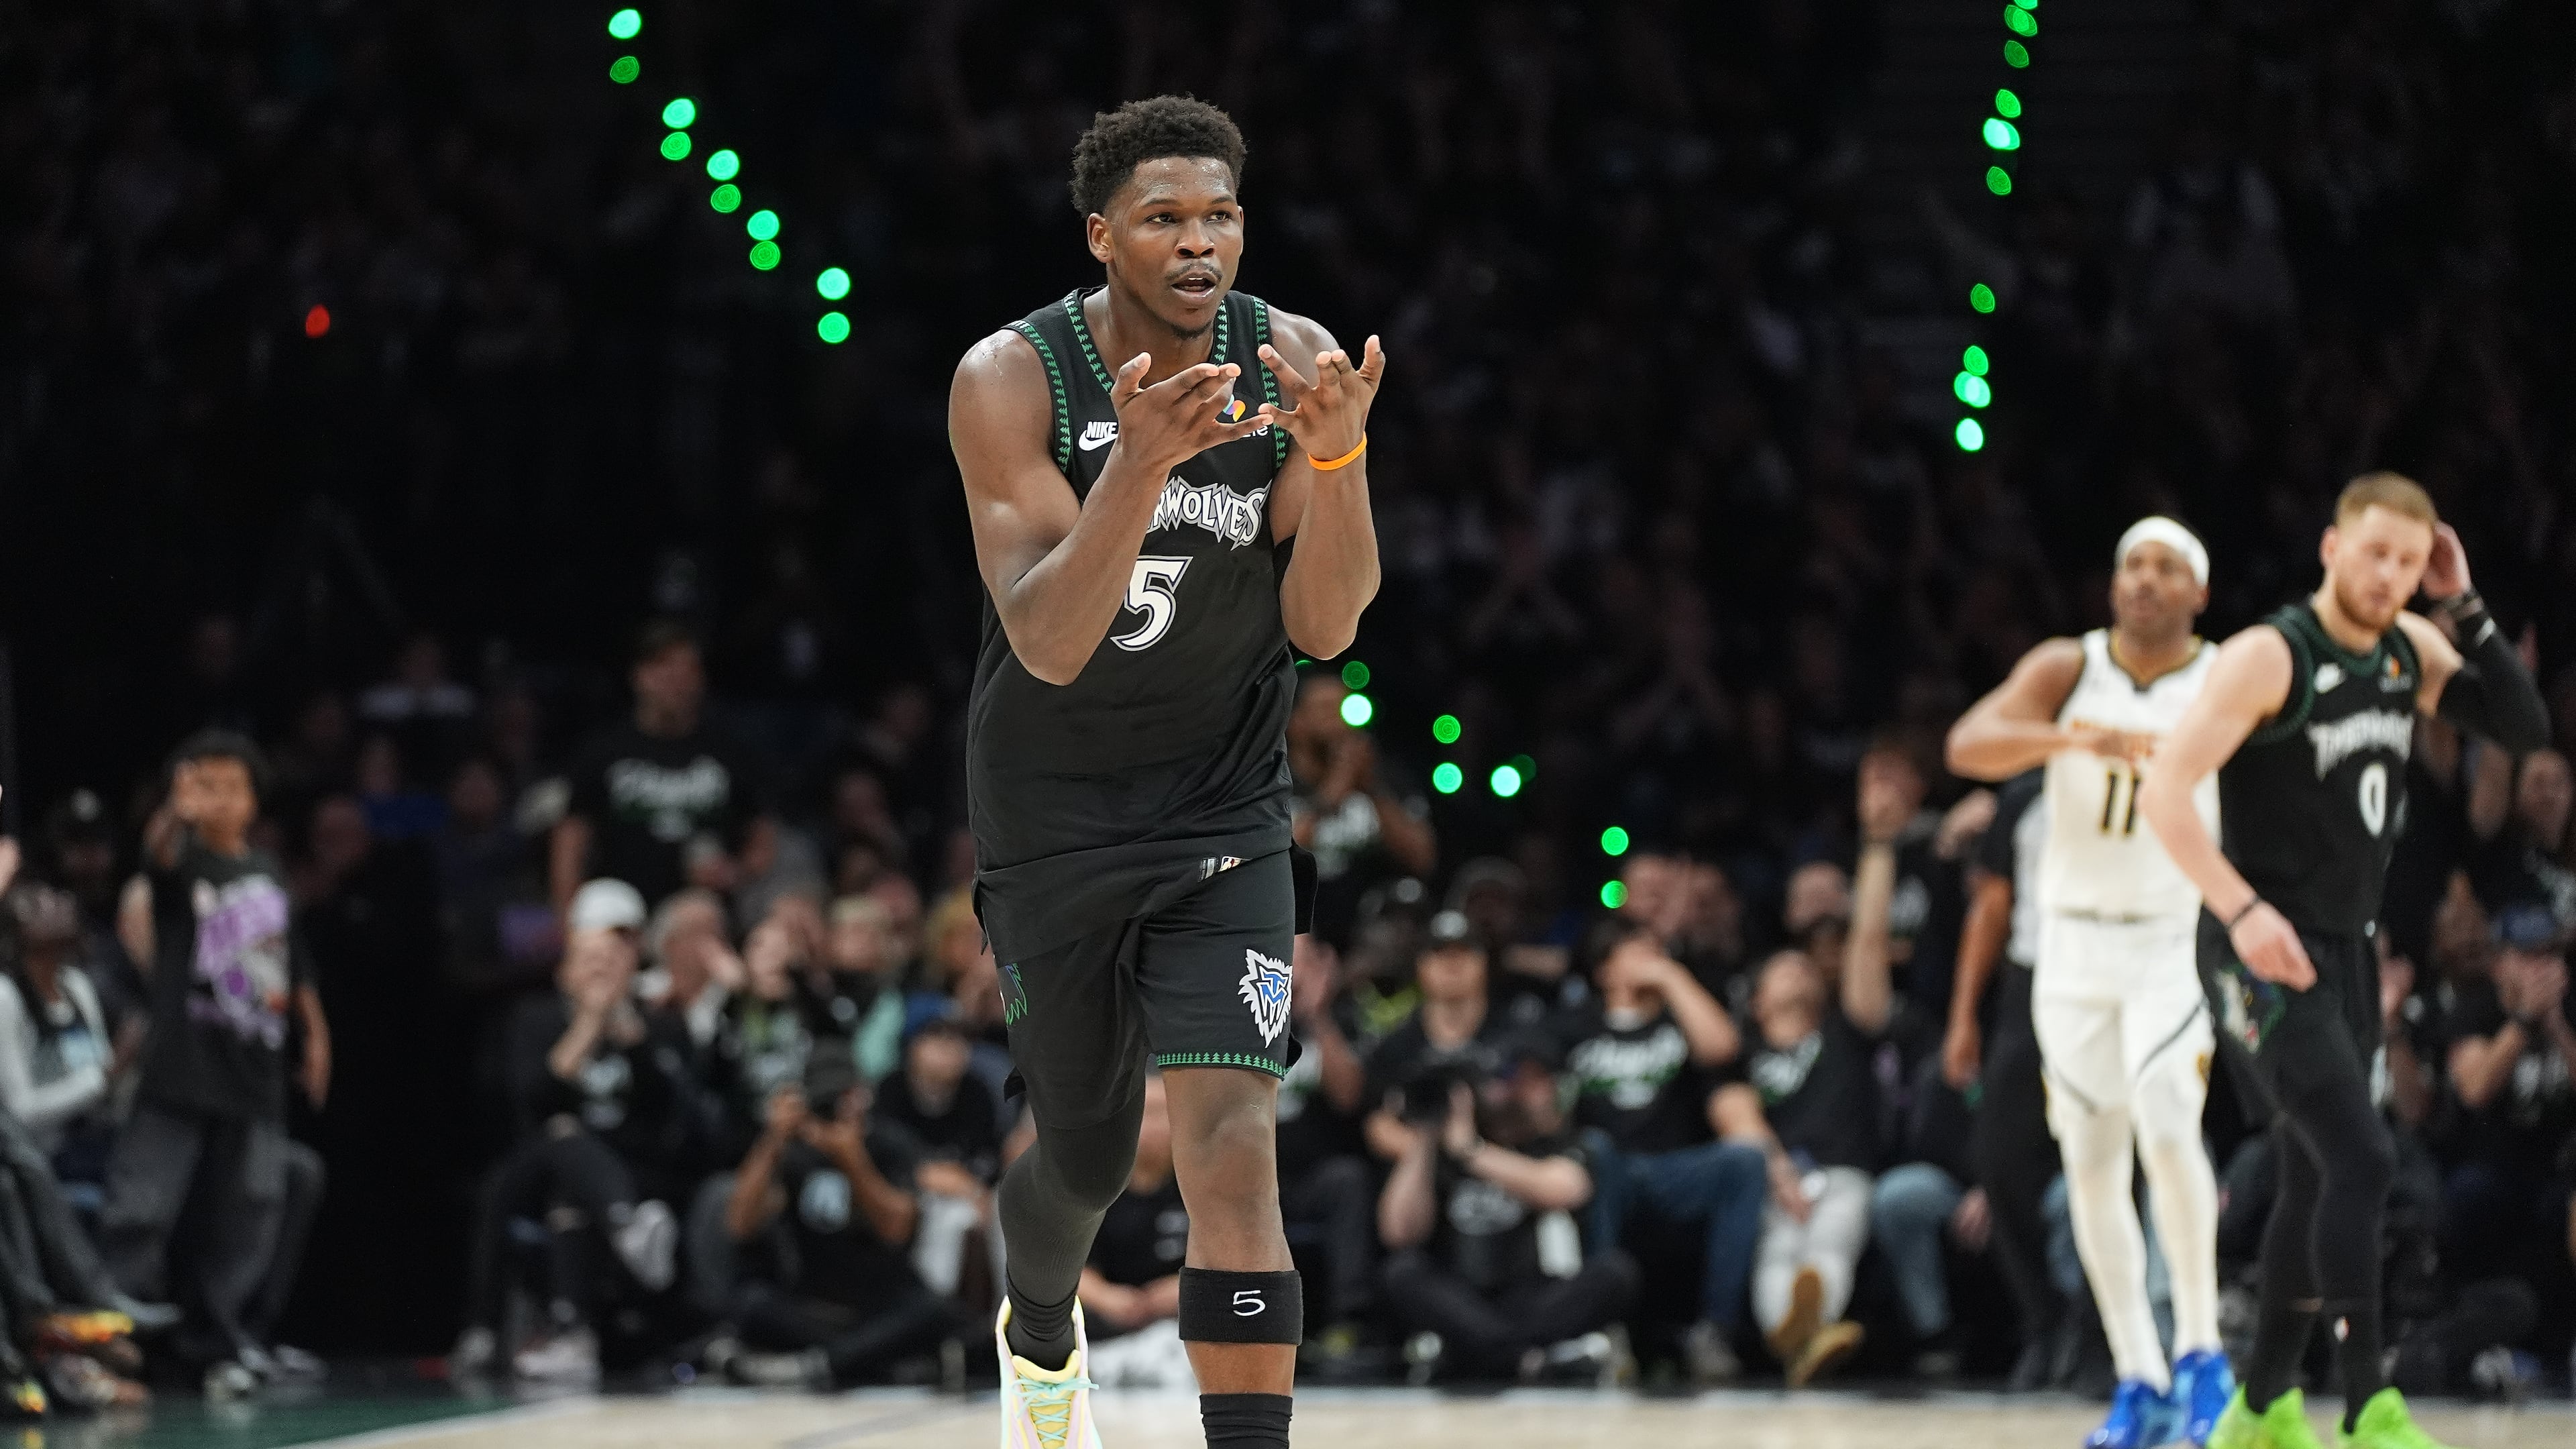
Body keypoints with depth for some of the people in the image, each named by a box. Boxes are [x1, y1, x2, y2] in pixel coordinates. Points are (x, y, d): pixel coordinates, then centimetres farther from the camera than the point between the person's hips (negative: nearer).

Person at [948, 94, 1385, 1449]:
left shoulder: (1288, 364, -11)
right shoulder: (1011, 378, -18)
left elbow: (1325, 627, -14)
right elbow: (1047, 643, -27)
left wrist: (1336, 457, -31)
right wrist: (1143, 463, -42)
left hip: (1223, 817, 1)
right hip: (1054, 818, 0)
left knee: (1231, 1143, -17)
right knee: (1086, 1152, 16)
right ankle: (1038, 1328, 51)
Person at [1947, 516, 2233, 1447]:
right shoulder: (2068, 670, -3)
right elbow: (1968, 745, -19)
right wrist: (2075, 737, -35)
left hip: (2181, 939, -2)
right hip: (2074, 942, 2)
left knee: (2166, 1126, -22)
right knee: (2091, 1161, 2)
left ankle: (2200, 1352, -9)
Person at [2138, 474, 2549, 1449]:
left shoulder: (2410, 649, 7)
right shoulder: (2270, 656, -15)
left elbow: (2525, 729, 2)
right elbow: (2165, 792, -19)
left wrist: (2465, 610, -6)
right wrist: (2243, 910, -28)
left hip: (2345, 953, 8)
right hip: (2264, 956, -8)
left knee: (2318, 1181, 14)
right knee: (2361, 1163, -18)